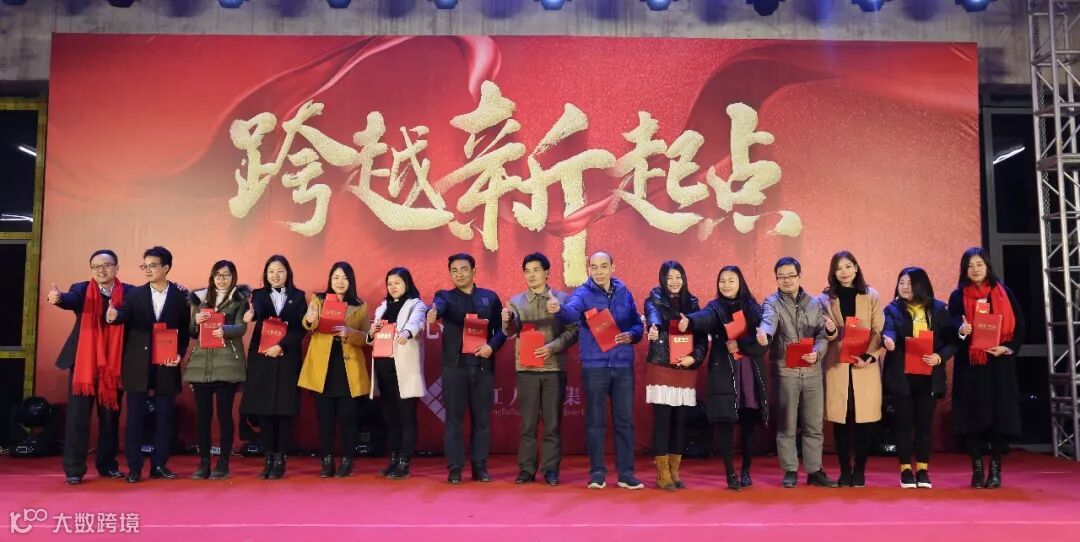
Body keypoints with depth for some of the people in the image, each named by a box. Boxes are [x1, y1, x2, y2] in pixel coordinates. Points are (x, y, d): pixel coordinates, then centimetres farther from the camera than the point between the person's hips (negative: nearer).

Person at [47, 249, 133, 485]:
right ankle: (74, 469, 6)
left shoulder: (128, 292, 3)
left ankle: (107, 464, 22)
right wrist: (58, 298, -43)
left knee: (111, 416, 10)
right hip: (83, 362, -1)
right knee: (78, 416, -1)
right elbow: (71, 299, -22)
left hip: (114, 364, 1)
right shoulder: (82, 289, -1)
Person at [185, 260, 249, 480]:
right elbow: (191, 332, 14)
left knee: (224, 413, -3)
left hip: (227, 363, -3)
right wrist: (196, 321, -8)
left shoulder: (239, 299, 5)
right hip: (201, 363, 3)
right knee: (202, 413, 2)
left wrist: (224, 330, -27)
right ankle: (203, 463, 10)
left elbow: (241, 327, -8)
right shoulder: (200, 298, 14)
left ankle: (223, 463, 5)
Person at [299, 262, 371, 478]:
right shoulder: (318, 299, 6)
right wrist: (310, 320, -37)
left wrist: (349, 333, -21)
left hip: (349, 369, 0)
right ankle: (326, 461, 14)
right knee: (324, 416, 3)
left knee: (348, 416, 1)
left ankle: (347, 462, 12)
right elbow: (307, 325, -13)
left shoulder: (360, 307, 7)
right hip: (322, 368, 0)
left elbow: (366, 338, -1)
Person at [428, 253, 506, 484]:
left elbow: (501, 328, 7)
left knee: (481, 418, 5)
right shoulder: (446, 296, 6)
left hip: (483, 365, 1)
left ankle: (480, 467, 14)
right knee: (454, 418, 0)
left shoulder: (490, 297, 11)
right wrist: (433, 312, -42)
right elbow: (439, 305, -19)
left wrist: (492, 345, -12)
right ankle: (455, 468, 7)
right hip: (455, 365, -1)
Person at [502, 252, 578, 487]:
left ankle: (550, 469, 12)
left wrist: (552, 347, -15)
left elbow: (573, 331, -1)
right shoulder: (516, 301, 6)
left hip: (554, 368, -1)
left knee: (552, 423, 4)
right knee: (528, 423, 4)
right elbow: (511, 331, -8)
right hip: (526, 368, 1)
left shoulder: (563, 299, 3)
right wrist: (506, 321, -30)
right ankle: (526, 469, 12)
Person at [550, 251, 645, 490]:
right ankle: (597, 473, 13)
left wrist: (631, 335, -10)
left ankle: (626, 473, 15)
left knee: (625, 420, 6)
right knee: (595, 421, 3)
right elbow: (572, 311, -26)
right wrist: (559, 309, -49)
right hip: (594, 366, -3)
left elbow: (638, 325, 13)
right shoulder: (583, 293, -4)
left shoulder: (624, 293, 8)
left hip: (623, 365, 3)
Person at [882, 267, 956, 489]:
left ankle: (923, 470, 16)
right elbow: (889, 329, -19)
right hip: (901, 375, -1)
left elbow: (951, 340, 3)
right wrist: (887, 339, -42)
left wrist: (940, 357, -15)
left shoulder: (938, 309, 5)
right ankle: (906, 470, 11)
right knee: (904, 422, 3)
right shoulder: (893, 309, 1)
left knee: (925, 422, 6)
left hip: (929, 375, 1)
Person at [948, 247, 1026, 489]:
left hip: (999, 364, 1)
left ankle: (995, 470, 7)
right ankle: (977, 469, 7)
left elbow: (1019, 324, 6)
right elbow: (951, 325, -6)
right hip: (970, 365, -1)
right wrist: (960, 330, -29)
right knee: (973, 416, -2)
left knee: (999, 415, -1)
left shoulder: (1004, 293, 7)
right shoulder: (958, 296, 4)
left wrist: (1008, 348, -9)